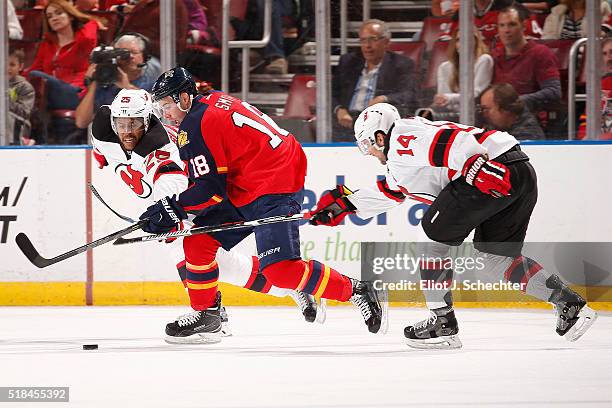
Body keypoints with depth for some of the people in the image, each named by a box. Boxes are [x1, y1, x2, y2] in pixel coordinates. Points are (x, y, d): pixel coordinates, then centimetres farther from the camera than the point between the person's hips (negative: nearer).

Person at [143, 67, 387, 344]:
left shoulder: (197, 124, -15)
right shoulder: (211, 102, 16)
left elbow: (209, 188, -18)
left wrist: (172, 209, -10)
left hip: (275, 190, -11)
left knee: (279, 269, -21)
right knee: (197, 242, 8)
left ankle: (357, 292, -11)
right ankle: (204, 315, 16)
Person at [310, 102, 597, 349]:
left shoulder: (401, 138, -1)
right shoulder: (400, 161, 30)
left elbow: (446, 140, -17)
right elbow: (389, 192, 43)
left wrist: (478, 172, -25)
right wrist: (344, 206, 45)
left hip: (496, 173, -10)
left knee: (434, 235, 1)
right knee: (493, 255, 17)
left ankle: (442, 323, 3)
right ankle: (571, 305, 13)